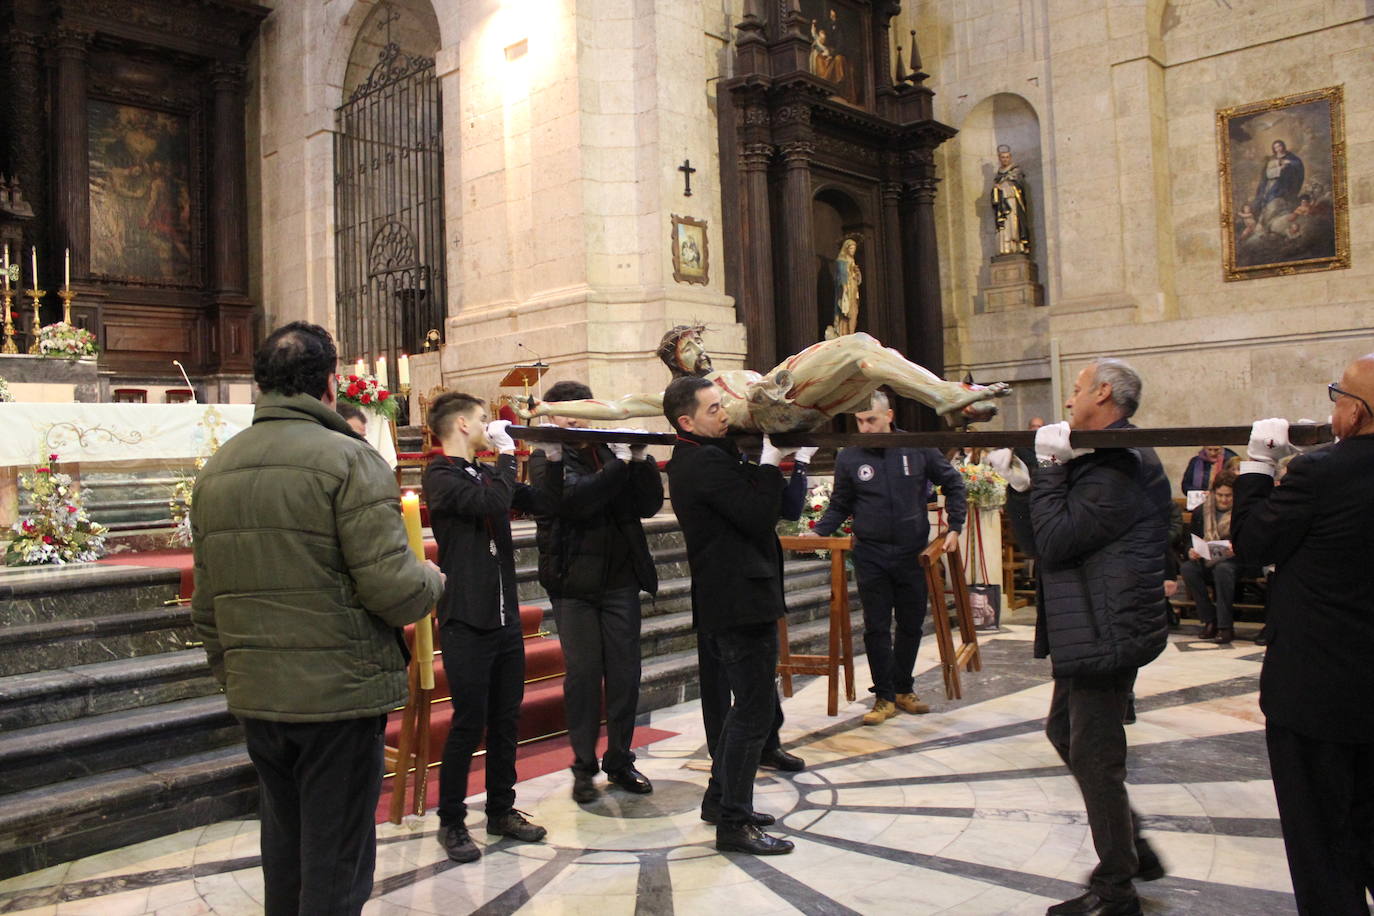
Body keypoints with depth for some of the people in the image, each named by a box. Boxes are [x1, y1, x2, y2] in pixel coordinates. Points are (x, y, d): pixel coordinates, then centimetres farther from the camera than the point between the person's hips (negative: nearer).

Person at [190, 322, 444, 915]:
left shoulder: (215, 471, 8)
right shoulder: (347, 459, -14)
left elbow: (206, 605, 13)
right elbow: (390, 586, -21)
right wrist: (431, 580, 0)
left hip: (255, 698, 7)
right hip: (338, 696, -7)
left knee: (284, 851, 22)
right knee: (336, 866, 6)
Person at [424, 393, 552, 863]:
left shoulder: (484, 474, 14)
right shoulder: (441, 476, -9)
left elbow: (541, 502, 16)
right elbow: (492, 503, -25)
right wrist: (506, 453, -12)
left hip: (505, 617, 8)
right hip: (466, 621, -7)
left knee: (506, 719, 13)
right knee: (469, 723, -3)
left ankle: (501, 810, 25)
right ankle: (452, 821, 12)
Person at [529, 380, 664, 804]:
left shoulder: (611, 450, 9)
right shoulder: (548, 459, 0)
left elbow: (649, 504, 1)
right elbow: (571, 501, -19)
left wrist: (642, 460, -14)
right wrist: (621, 465, -22)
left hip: (620, 578, 3)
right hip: (575, 581, -3)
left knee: (625, 673, 7)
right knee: (583, 674, 3)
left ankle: (620, 761, 21)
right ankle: (584, 766, 16)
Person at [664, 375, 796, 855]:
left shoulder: (691, 459, 14)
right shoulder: (707, 461, -18)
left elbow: (750, 510, 18)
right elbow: (761, 515, -22)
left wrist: (767, 463, 6)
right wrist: (771, 462, -11)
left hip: (722, 602, 11)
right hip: (742, 602, -11)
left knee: (746, 704, 22)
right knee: (754, 713, -3)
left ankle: (720, 797, 32)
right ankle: (734, 823, 4)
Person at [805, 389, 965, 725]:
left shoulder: (918, 448, -3)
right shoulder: (848, 458, -3)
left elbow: (952, 484, 9)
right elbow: (839, 507, 5)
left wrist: (955, 527, 2)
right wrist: (817, 532, -10)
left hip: (912, 553, 1)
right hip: (871, 555, -1)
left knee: (911, 625, 11)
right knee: (876, 628, 2)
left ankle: (904, 689, 28)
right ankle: (884, 697, 13)